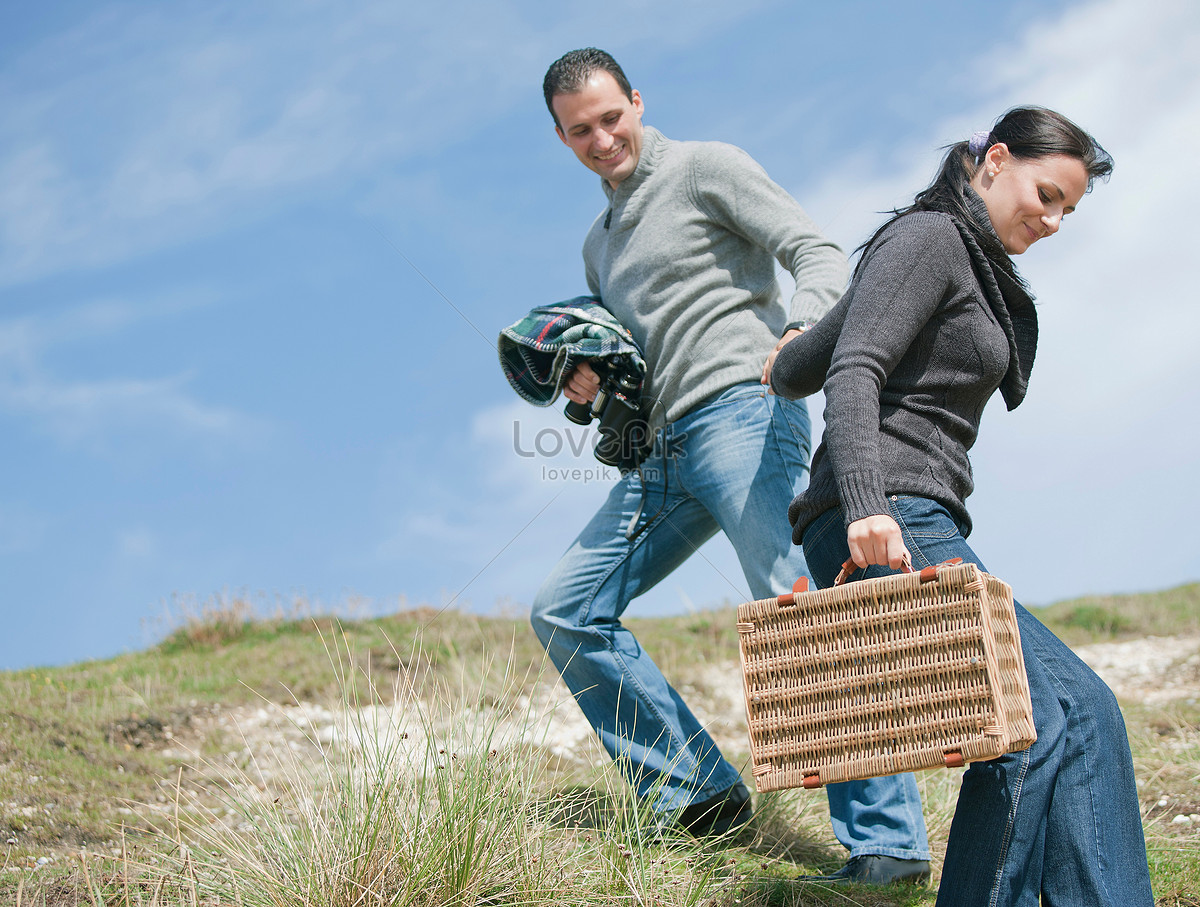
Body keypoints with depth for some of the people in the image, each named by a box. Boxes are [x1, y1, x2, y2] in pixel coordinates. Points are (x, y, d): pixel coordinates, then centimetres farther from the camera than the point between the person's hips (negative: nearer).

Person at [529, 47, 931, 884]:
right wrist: (592, 383, 8)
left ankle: (888, 841, -21)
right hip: (664, 452, 8)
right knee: (564, 612, 2)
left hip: (742, 411, -8)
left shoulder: (705, 169, 4)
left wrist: (802, 326, -28)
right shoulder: (600, 242, 26)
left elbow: (820, 255, -6)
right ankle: (699, 796, 2)